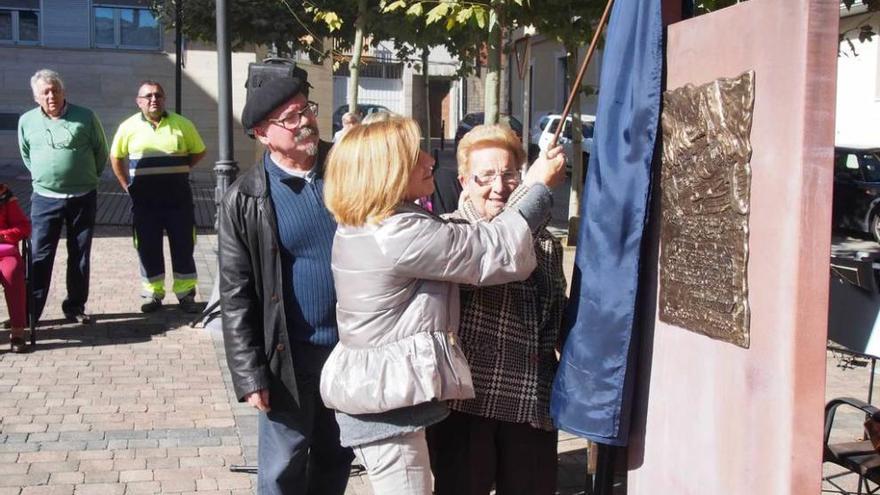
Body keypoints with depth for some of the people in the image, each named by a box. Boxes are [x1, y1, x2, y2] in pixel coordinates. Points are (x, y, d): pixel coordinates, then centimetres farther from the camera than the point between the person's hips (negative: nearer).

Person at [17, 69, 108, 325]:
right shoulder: (27, 121, 0)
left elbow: (101, 152, 6)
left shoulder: (85, 117, -5)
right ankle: (29, 311, 4)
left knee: (80, 257, 8)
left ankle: (75, 307, 20)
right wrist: (42, 178, 14)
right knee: (39, 257, -1)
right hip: (45, 199, 0)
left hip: (83, 198, 0)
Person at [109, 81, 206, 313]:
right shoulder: (128, 127, 1)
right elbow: (116, 157, 13)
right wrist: (126, 186, 7)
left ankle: (185, 294, 16)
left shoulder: (182, 125, -1)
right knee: (148, 248, 7)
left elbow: (199, 152, 11)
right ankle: (153, 293, 19)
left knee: (183, 246, 5)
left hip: (178, 198, 0)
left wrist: (178, 171, 4)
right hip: (144, 200, 0)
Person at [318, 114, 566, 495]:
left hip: (372, 393, 10)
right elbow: (502, 253, -18)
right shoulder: (404, 235, -25)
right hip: (387, 405, -10)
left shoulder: (355, 227, 6)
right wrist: (540, 187, -5)